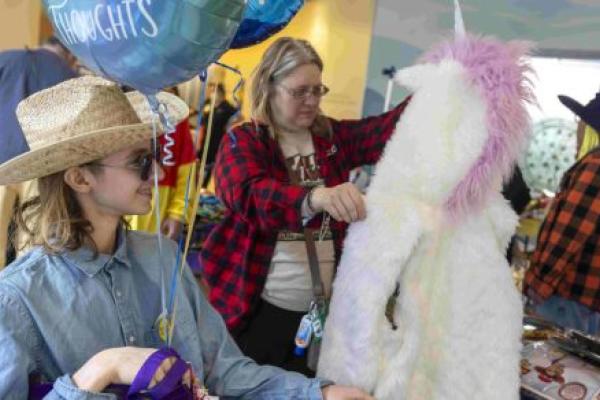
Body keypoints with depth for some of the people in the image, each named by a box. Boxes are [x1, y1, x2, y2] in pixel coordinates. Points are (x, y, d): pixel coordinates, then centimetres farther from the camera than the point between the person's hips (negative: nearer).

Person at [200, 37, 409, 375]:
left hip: (322, 308, 4)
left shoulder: (333, 136, 6)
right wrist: (316, 198, -45)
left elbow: (389, 128, -8)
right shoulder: (243, 141, -7)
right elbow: (249, 195, -26)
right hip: (258, 307, -3)